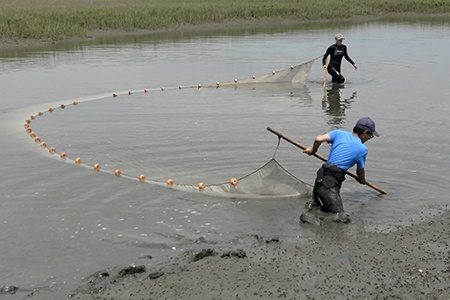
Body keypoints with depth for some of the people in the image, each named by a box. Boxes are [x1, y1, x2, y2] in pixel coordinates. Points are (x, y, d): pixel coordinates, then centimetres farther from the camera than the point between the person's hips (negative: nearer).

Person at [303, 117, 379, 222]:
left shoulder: (339, 133, 12)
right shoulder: (362, 149, 3)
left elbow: (319, 139, -2)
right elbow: (360, 170, 17)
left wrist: (313, 150, 19)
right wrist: (362, 180, 40)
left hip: (321, 177, 6)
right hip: (332, 182, -6)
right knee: (338, 213, -11)